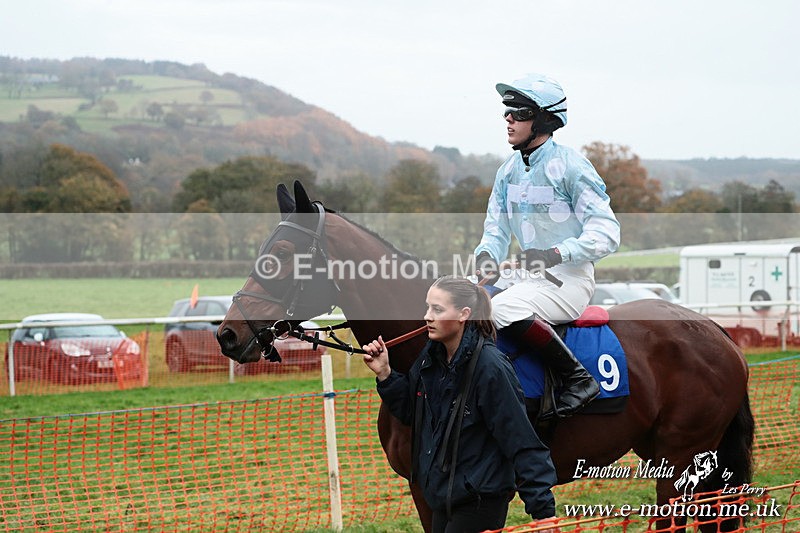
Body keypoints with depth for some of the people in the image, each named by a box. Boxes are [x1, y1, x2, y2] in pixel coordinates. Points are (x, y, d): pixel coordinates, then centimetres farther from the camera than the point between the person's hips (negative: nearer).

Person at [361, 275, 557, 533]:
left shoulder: (490, 366, -22)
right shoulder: (431, 357, 1)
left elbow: (523, 442, -22)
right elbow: (411, 410, 17)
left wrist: (543, 510, -24)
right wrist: (384, 374, 1)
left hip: (480, 502, -8)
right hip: (443, 494, 8)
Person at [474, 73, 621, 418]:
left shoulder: (571, 166, -11)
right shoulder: (509, 170, 11)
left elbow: (605, 233, -15)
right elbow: (496, 230, 13)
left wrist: (557, 254, -29)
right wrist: (486, 255, -12)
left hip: (569, 280, -8)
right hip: (526, 277, 8)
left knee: (503, 310, -32)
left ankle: (577, 378, -21)